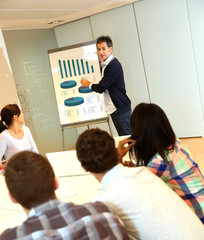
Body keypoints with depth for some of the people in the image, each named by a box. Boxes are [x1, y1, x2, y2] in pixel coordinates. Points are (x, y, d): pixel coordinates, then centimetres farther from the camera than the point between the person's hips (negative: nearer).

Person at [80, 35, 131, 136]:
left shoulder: (114, 65, -18)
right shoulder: (105, 64, 14)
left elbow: (101, 88, -19)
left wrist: (88, 84, 1)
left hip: (120, 108, -10)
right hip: (114, 109, 10)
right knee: (123, 137, 12)